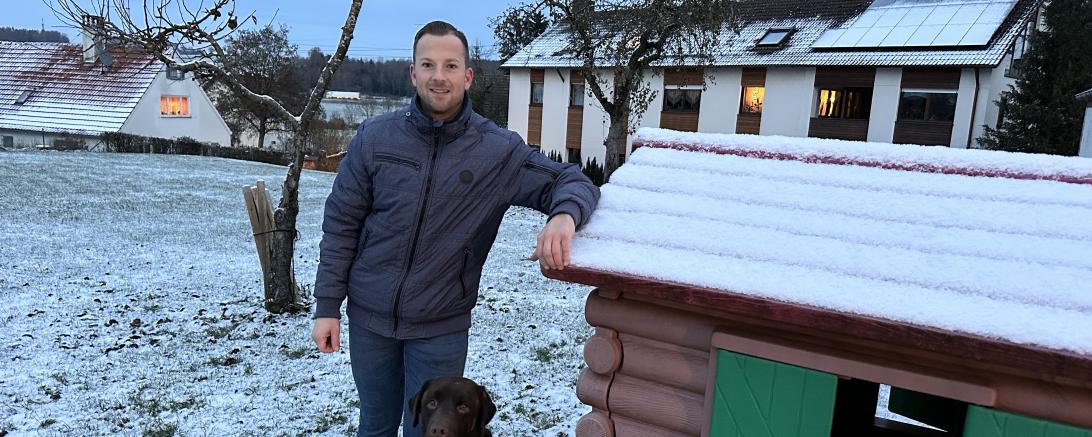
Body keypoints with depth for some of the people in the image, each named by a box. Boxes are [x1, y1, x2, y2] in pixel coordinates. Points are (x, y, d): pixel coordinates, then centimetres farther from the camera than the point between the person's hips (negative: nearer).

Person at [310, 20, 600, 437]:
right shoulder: (374, 137, -7)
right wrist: (327, 306, -1)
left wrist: (564, 215, -31)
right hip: (368, 317, 2)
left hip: (441, 328, -1)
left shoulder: (499, 150, -10)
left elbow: (572, 181, -7)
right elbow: (341, 224, -1)